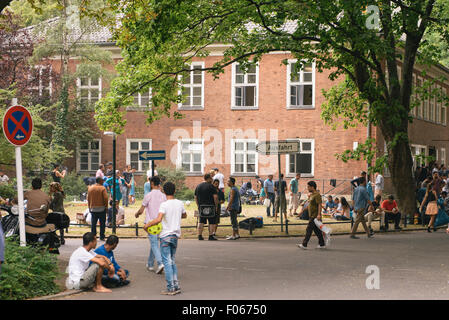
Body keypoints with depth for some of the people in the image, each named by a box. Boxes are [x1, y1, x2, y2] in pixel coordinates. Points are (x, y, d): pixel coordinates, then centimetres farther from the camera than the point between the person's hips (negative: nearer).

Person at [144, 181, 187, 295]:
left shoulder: (164, 205, -14)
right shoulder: (180, 203, 4)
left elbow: (158, 219, -27)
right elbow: (184, 215, 23)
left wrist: (147, 225, -13)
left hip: (166, 236, -6)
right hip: (176, 235, 6)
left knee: (167, 262, -2)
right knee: (172, 261, 16)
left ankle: (170, 288, -4)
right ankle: (176, 286, 13)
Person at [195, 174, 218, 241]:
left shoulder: (198, 186, 12)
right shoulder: (211, 186, -8)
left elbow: (196, 197, 14)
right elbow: (215, 197, -14)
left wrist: (198, 205, 19)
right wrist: (216, 205, -4)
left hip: (201, 206, 6)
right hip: (210, 206, -6)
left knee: (201, 221, 10)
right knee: (212, 222, 1)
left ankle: (199, 235, 5)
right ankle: (211, 235, -3)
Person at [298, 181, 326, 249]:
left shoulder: (317, 195, -14)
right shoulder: (311, 195, 16)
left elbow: (320, 205, -22)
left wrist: (319, 214, -28)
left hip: (315, 216, -10)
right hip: (311, 216, 10)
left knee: (309, 230, -9)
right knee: (317, 230, 11)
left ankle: (304, 244, -8)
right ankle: (322, 244, 16)